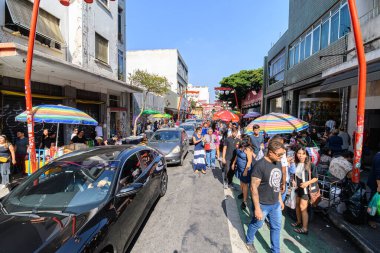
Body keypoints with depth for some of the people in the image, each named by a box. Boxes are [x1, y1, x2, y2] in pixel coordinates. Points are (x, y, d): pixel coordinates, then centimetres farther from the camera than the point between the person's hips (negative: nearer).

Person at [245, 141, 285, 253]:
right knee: (256, 225, 17)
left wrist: (280, 199, 15)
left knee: (276, 227, 20)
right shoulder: (260, 165, -26)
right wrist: (257, 208, -21)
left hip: (276, 204, 6)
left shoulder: (278, 163, -2)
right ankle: (249, 241, 45)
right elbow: (254, 187, -24)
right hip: (263, 205, -6)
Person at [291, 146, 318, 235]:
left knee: (303, 208, -2)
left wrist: (307, 183, -24)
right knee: (297, 205, 17)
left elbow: (316, 178, -12)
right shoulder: (296, 164, -1)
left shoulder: (310, 165, -17)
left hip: (305, 189, -6)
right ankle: (299, 222, 37)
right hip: (297, 188, 6)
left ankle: (305, 228, 12)